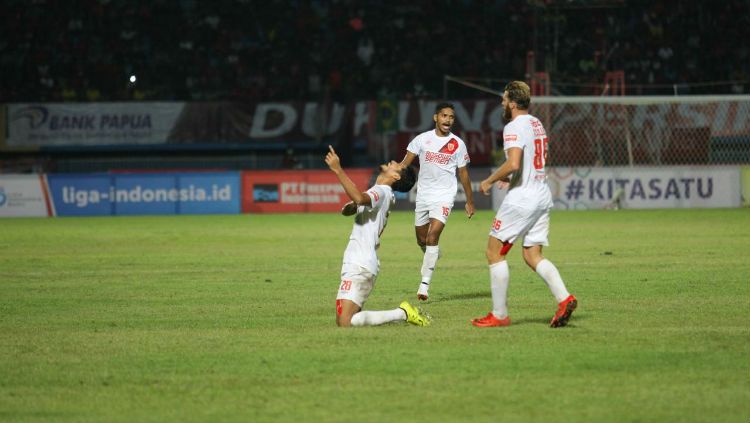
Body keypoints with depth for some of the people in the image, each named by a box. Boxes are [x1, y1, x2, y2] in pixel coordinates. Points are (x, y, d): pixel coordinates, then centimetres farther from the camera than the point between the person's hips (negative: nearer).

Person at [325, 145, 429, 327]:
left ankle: (403, 313, -8)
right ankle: (403, 313, 12)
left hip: (359, 266, -10)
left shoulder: (381, 192, -11)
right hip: (360, 264, 10)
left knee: (345, 322, -16)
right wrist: (350, 206, 4)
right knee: (342, 321, 14)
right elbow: (347, 211, 28)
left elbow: (359, 198, -35)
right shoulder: (381, 193, 20)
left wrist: (337, 169, -34)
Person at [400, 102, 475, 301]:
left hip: (444, 196, -3)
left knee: (432, 236, -18)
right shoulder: (422, 139, 0)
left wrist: (470, 201, 13)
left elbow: (463, 173, 8)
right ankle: (433, 255, 48)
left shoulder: (458, 144, -1)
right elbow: (405, 162, -5)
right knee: (422, 239, 12)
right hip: (423, 194, 3)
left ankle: (425, 283, -15)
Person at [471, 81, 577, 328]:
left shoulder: (514, 127, -14)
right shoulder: (537, 124, 15)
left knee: (494, 252, 1)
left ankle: (499, 315, 1)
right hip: (542, 196, 9)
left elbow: (513, 164, -26)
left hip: (522, 198, -9)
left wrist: (489, 181, -12)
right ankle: (564, 298, -9)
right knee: (533, 256, 11)